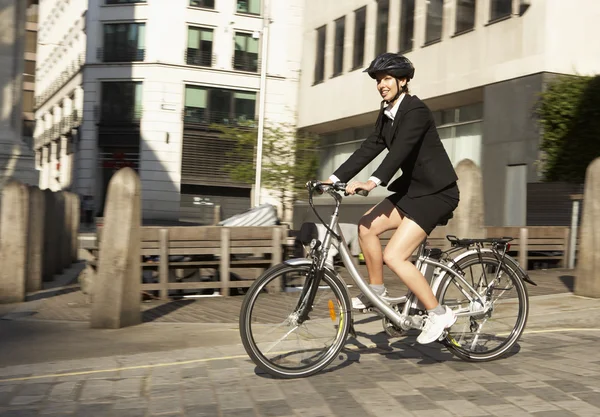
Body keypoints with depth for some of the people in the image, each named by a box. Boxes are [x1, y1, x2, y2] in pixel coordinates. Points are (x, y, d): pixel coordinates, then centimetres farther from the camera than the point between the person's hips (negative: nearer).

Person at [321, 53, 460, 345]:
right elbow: (370, 148, 6)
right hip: (413, 188, 9)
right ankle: (376, 293, 17)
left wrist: (373, 182, -44)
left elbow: (400, 150, -31)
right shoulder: (387, 114, 9)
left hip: (436, 191, -9)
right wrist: (335, 178, -2)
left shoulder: (416, 110, -18)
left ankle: (439, 314, -3)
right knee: (367, 226, 1)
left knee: (393, 255, -15)